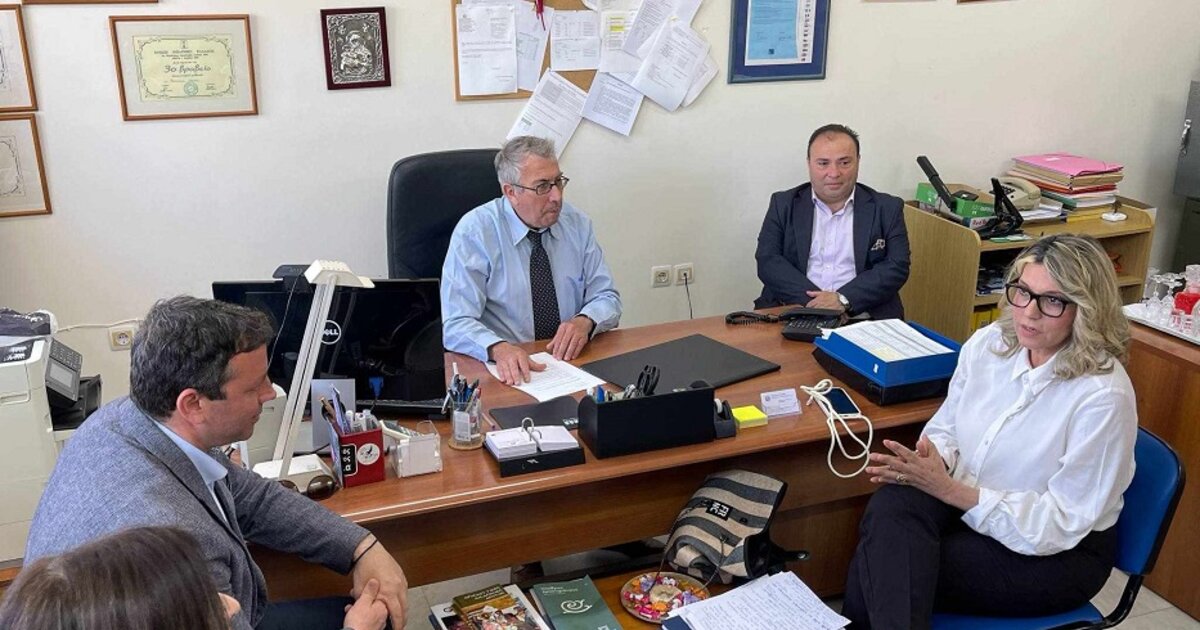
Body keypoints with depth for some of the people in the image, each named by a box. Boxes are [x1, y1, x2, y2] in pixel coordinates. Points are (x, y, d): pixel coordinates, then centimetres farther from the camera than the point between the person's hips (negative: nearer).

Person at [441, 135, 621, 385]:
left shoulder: (577, 224, 6)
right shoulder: (474, 232, -8)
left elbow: (607, 298, 9)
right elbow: (456, 324, -14)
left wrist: (584, 321, -15)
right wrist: (499, 349, -34)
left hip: (572, 362, 3)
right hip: (508, 371, -3)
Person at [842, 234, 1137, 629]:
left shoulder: (1103, 395, -21)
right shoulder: (988, 344, -4)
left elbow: (1059, 525, -18)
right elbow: (946, 428, 8)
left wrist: (951, 491, -25)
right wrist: (929, 463, -16)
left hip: (1058, 553, -5)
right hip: (962, 501, 5)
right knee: (892, 504, -29)